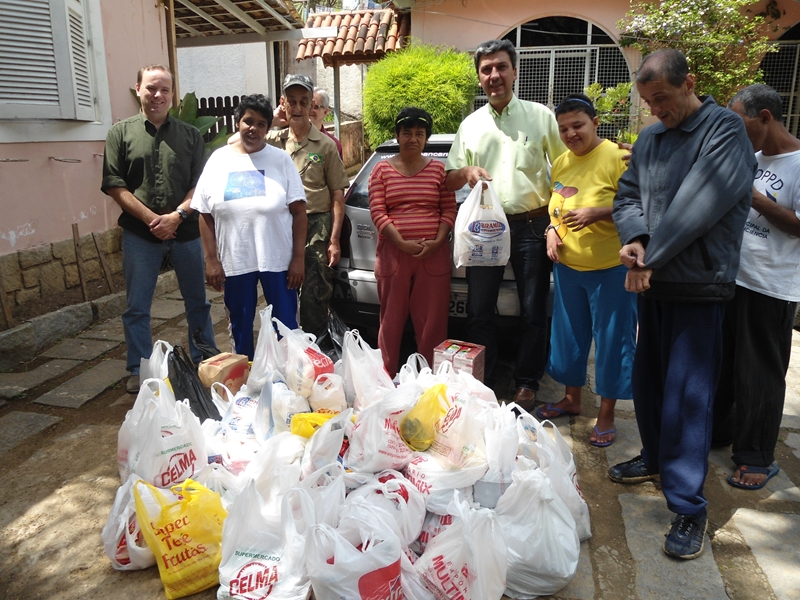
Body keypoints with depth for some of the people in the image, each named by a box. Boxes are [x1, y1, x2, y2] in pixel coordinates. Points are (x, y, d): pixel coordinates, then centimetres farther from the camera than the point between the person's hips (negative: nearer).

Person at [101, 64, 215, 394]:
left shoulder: (190, 135, 7)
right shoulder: (121, 132, 5)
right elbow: (114, 185, -1)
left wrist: (177, 215, -13)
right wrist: (150, 218, -11)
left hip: (185, 232, 1)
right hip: (139, 234, -1)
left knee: (197, 302, 11)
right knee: (136, 307, 5)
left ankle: (204, 363, 27)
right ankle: (139, 370, 19)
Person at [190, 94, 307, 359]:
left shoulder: (281, 160, -1)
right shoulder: (218, 160, 3)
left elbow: (298, 211, -3)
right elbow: (205, 215, 4)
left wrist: (299, 257, -9)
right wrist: (211, 260, -2)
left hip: (278, 259, -2)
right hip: (234, 262, 2)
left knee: (286, 327, 6)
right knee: (240, 328, 15)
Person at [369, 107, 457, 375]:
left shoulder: (438, 169, 9)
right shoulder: (382, 169, 7)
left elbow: (449, 210, 5)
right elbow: (377, 212, -2)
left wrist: (437, 242, -11)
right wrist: (402, 243, -13)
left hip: (434, 254, 0)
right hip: (393, 253, 0)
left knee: (432, 321, 3)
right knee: (392, 319, 6)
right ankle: (387, 376, 18)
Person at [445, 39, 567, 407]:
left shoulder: (541, 116, 4)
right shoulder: (470, 125, 11)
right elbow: (450, 181, 13)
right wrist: (466, 172, -10)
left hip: (531, 225, -2)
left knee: (533, 311, 6)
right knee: (478, 311, 6)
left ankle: (527, 383, 22)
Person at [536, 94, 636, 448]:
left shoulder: (617, 157, -12)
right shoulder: (561, 163, 9)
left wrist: (596, 213, -26)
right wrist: (551, 230, 2)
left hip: (610, 268, -7)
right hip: (567, 266, 7)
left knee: (611, 339, 3)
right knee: (568, 335, 17)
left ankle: (606, 416, 18)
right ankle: (571, 399, 36)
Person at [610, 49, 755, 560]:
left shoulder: (724, 129, -9)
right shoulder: (650, 139, 12)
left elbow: (698, 207, -20)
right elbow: (628, 197, 10)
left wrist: (649, 259, -16)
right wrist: (633, 238, -11)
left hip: (699, 285, -7)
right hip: (654, 283, 7)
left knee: (687, 394, -6)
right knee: (648, 379, 16)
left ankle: (689, 508, 5)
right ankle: (656, 459, 37)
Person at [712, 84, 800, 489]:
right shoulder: (751, 158, 8)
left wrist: (753, 198, -21)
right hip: (731, 277, 7)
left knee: (760, 374, 2)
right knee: (720, 362, 17)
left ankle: (757, 458, 16)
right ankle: (718, 430, 35)